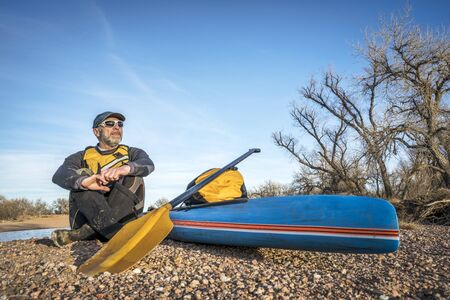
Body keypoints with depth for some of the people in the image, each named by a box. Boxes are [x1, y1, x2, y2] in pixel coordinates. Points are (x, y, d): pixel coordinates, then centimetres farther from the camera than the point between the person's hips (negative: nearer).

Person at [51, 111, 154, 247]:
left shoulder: (132, 153, 11)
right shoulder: (82, 157, 10)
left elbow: (148, 164, -13)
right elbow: (59, 175, -11)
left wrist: (126, 168, -37)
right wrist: (83, 181, -35)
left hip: (122, 218, 0)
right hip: (86, 218, 1)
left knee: (133, 177, -17)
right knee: (81, 175, -16)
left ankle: (84, 233, -31)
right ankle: (118, 232, -38)